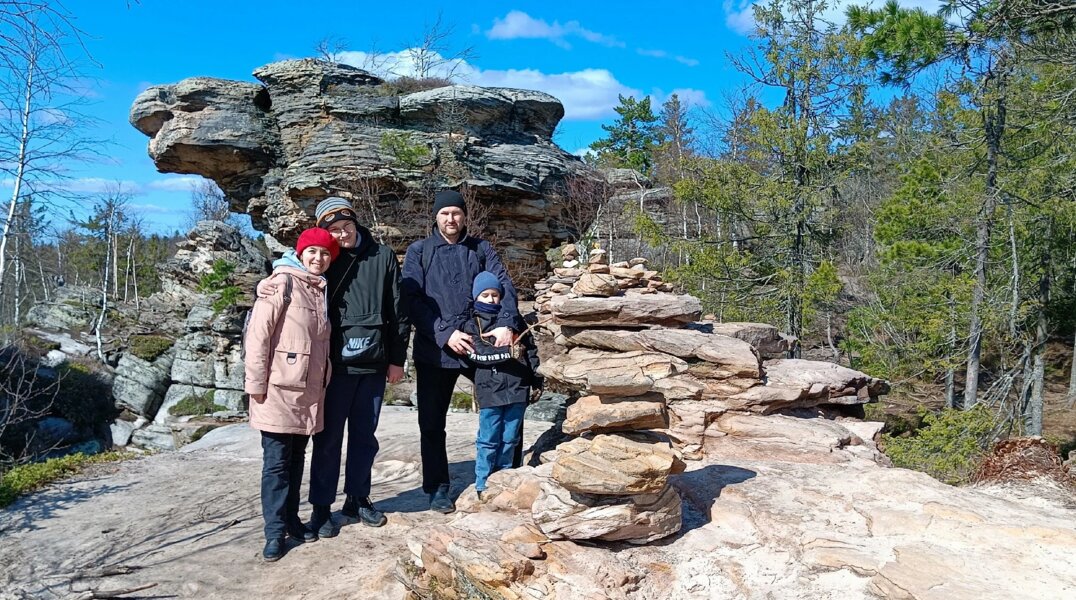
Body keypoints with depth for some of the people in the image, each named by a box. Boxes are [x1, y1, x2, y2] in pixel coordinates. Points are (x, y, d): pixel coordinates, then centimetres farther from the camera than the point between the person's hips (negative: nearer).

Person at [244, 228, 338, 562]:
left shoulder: (321, 289, 14)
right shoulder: (282, 282, -8)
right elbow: (258, 333, -13)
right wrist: (256, 383, -15)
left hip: (309, 390, 7)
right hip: (279, 389, -7)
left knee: (296, 458, 15)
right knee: (277, 461, 1)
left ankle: (291, 519, 26)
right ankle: (275, 531, 9)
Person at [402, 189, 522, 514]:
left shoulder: (481, 248, 9)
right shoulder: (418, 251, 4)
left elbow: (504, 285, -1)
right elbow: (412, 299, -6)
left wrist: (506, 324, -18)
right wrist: (445, 334, -16)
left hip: (481, 344, 1)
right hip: (434, 349, -1)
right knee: (432, 423, 6)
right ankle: (437, 487, 22)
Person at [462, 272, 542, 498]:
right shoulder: (472, 324, 5)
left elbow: (530, 349, 16)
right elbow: (477, 354, -11)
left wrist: (536, 377, 12)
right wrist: (507, 353, -21)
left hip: (517, 388, 3)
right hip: (490, 391, -3)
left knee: (510, 439, 9)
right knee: (489, 440, 0)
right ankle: (483, 486, 11)